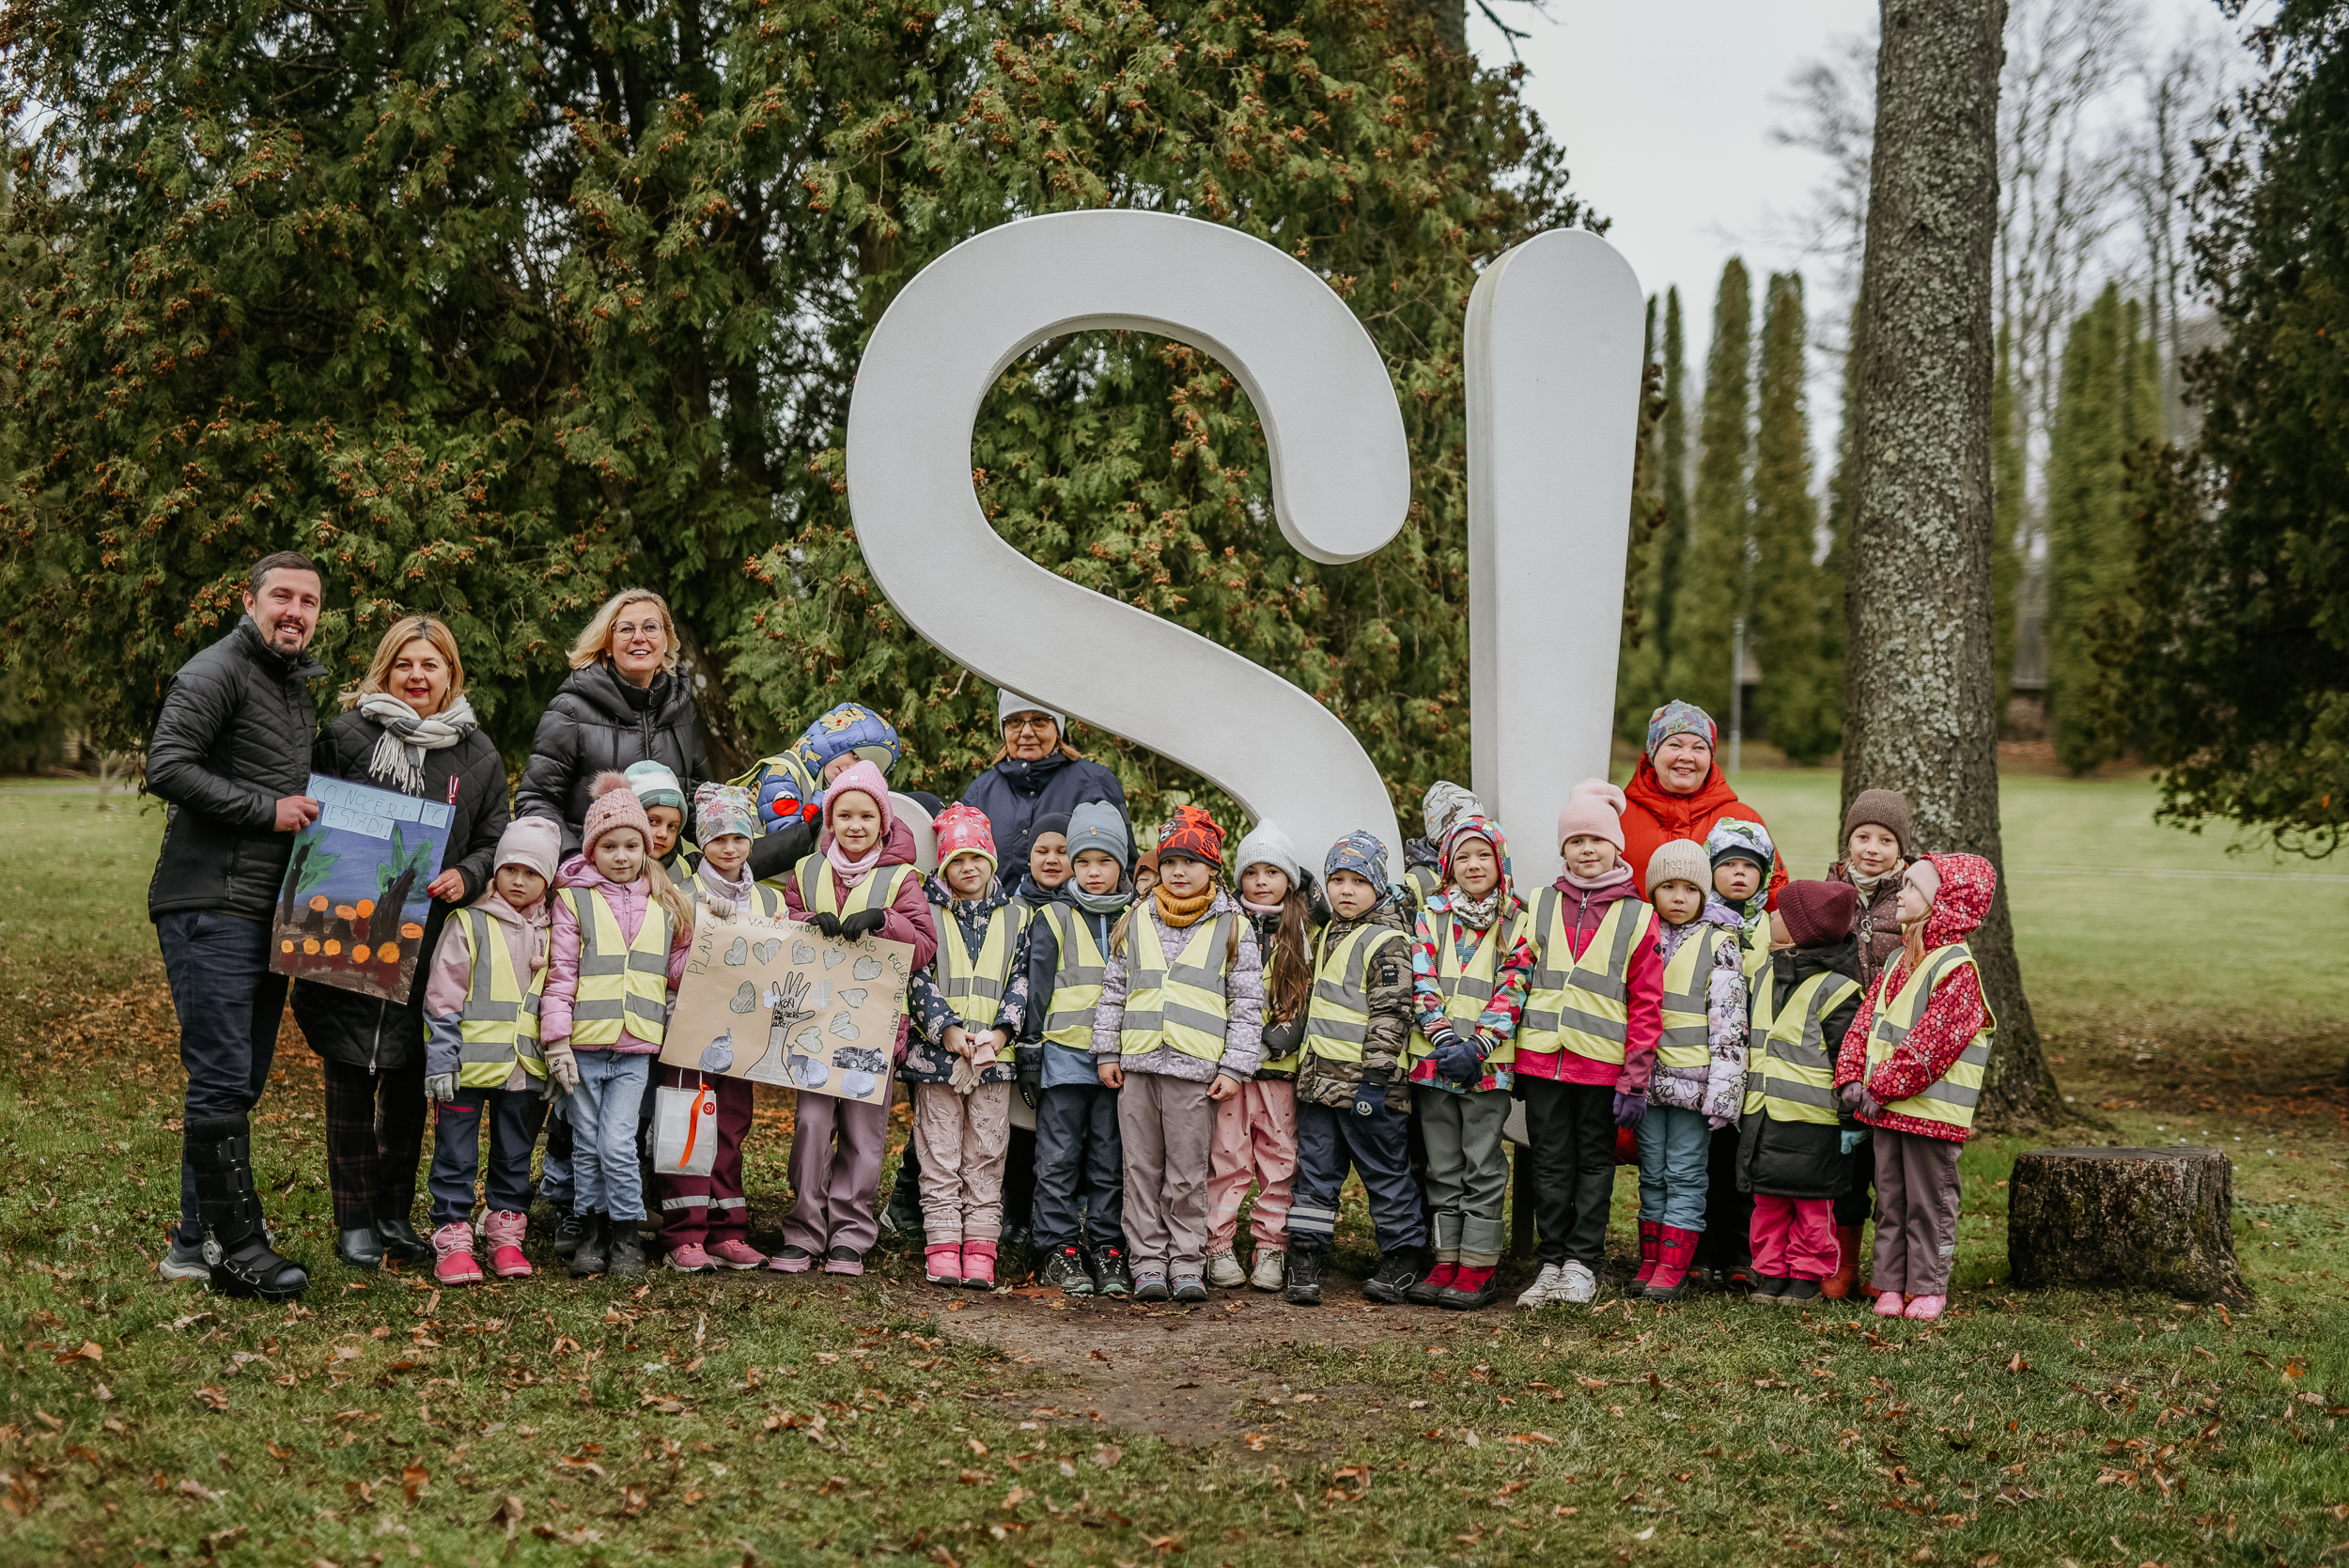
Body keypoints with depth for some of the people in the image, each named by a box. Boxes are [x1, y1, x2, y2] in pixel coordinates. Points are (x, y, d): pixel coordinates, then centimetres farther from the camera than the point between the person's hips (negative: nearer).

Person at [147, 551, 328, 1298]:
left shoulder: (300, 686, 21)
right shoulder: (216, 673, -7)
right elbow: (167, 768, -18)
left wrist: (304, 810, 10)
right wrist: (267, 809, -17)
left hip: (266, 914, 9)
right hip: (209, 908, -9)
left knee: (240, 1082, 11)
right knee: (222, 1080, -9)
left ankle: (196, 1241, 18)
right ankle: (239, 1247, -7)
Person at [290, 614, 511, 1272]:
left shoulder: (476, 754, 8)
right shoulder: (346, 738, 0)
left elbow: (496, 840, 11)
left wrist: (466, 877, -9)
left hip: (428, 945, 3)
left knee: (408, 1084, 11)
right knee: (349, 1081, 1)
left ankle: (396, 1214, 23)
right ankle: (355, 1222, 11)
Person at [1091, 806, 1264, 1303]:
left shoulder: (1232, 926, 4)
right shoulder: (1136, 921, 12)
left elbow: (1247, 1005, 3)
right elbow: (1113, 990, 16)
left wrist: (1234, 1069, -3)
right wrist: (1106, 1051, 9)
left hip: (1196, 1070, -3)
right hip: (1137, 1065, 3)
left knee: (1187, 1174, 1)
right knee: (1142, 1170, 6)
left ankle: (1187, 1263, 10)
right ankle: (1148, 1264, 12)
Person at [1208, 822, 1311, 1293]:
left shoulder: (1305, 932, 10)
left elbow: (1315, 996, 8)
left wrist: (1290, 1031, -8)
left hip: (1281, 1063, 1)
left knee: (1279, 1157, 2)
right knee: (1228, 1156, -2)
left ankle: (1270, 1249, 11)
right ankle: (1220, 1247, 5)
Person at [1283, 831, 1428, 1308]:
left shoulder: (1387, 943, -10)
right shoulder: (1327, 937, 16)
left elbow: (1391, 1014, -15)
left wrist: (1376, 1078, -19)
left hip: (1365, 1083, -7)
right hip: (1320, 1079, 8)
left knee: (1385, 1171, 3)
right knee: (1315, 1171, 7)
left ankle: (1403, 1257, 14)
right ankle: (1305, 1261, 10)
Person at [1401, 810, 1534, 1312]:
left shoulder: (1517, 922, 2)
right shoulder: (1432, 915, 8)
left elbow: (1512, 990, -5)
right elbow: (1422, 982, 2)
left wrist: (1475, 1048, -15)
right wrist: (1444, 1040, -12)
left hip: (1489, 1063, -3)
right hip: (1434, 1059, 3)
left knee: (1483, 1166, -1)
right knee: (1443, 1166, 9)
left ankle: (1478, 1265, 5)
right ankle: (1447, 1261, 15)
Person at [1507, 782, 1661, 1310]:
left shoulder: (1636, 918, 1)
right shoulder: (1541, 907, 9)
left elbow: (1646, 1005, -2)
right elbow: (1518, 982, 14)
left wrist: (1635, 1081, -7)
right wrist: (1510, 1061, 7)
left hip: (1603, 1062, -2)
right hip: (1541, 1056, 2)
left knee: (1594, 1160, 7)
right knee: (1551, 1161, 6)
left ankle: (1583, 1262, 15)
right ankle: (1552, 1261, 14)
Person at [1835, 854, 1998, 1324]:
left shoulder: (1957, 970, -14)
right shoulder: (1900, 961, 12)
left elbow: (1930, 1045, -19)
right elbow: (1866, 1021, 12)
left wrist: (1883, 1089, -17)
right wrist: (1852, 1076, -2)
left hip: (1930, 1110, -8)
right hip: (1885, 1108, 8)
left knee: (1929, 1202, 3)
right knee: (1890, 1199, 12)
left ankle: (1928, 1287, 13)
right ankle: (1892, 1284, 19)